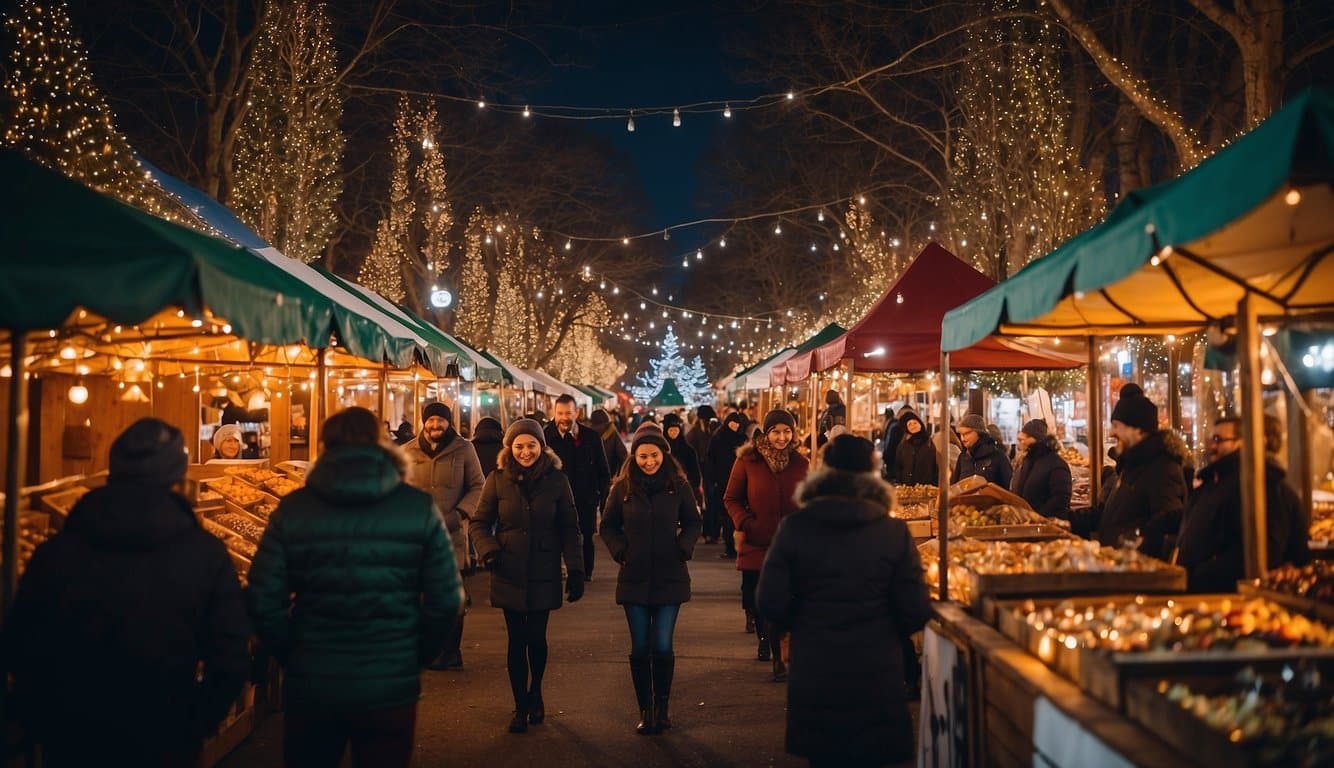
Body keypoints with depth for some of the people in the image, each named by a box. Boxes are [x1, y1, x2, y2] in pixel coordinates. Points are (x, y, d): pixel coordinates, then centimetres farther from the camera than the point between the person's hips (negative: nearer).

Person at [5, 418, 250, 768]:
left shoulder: (55, 551, -10)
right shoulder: (206, 554, -14)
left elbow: (19, 649, -3)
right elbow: (230, 658, -14)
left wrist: (45, 722, 14)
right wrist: (195, 727, 3)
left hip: (71, 740, 1)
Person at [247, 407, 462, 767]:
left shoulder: (293, 509, -4)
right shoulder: (420, 508, -6)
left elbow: (265, 601, -7)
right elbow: (446, 600, -8)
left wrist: (292, 655, 8)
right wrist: (415, 656, 8)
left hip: (310, 686, 1)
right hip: (391, 687, -1)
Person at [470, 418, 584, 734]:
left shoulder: (556, 480, -3)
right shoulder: (498, 480, -3)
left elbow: (569, 529, 1)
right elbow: (479, 523, 3)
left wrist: (575, 570, -4)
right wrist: (488, 550, -15)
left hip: (543, 574, 0)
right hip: (509, 574, 0)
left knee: (536, 638, 3)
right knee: (517, 641, 5)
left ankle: (535, 692, 33)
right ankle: (521, 706, 22)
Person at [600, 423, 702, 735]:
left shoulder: (678, 486, -2)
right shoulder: (623, 487, -1)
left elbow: (692, 522, 8)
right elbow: (608, 526, 8)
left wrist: (683, 548, -7)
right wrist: (620, 551, -6)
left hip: (670, 577, -1)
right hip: (634, 578, 1)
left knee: (662, 647, -2)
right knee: (640, 648, 5)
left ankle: (662, 707, 18)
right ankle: (645, 710, 19)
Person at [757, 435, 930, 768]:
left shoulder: (793, 527, -9)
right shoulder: (894, 532, -9)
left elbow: (770, 602, -11)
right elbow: (916, 611, -9)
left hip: (813, 672, 1)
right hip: (876, 675, 0)